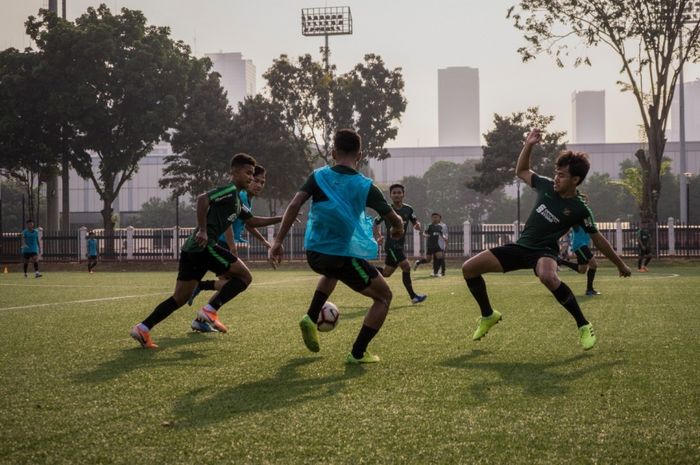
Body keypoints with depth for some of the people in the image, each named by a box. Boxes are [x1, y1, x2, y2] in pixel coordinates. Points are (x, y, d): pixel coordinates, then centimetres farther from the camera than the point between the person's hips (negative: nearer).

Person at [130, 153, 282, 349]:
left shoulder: (237, 200, 25)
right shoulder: (229, 190, -5)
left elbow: (253, 221, 35)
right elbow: (202, 199, -21)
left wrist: (280, 219, 31)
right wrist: (202, 230, -23)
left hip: (192, 249, 10)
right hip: (203, 246, -10)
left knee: (180, 298, 12)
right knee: (245, 276, -3)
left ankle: (143, 329, 7)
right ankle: (210, 310, -9)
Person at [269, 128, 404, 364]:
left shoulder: (319, 176, -1)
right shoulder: (365, 186, -8)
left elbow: (294, 206, -11)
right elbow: (395, 220, -2)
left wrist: (277, 242, -8)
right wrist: (397, 229, 22)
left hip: (315, 254, 5)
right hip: (345, 256, -5)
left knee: (333, 271, 41)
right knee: (384, 297, 14)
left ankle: (311, 318, 25)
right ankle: (357, 353, 7)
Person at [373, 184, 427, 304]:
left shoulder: (408, 209, 3)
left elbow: (415, 221, 9)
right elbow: (376, 223, 3)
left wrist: (417, 225, -15)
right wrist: (379, 237, -12)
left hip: (400, 245, 6)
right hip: (391, 245, -6)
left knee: (386, 273, 10)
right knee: (406, 267, -16)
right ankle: (413, 296, -8)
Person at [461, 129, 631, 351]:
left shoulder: (579, 209, -12)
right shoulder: (546, 185, -2)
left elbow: (597, 239, 0)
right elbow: (521, 171, 16)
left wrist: (620, 264, 5)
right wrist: (528, 146, 1)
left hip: (544, 251, -5)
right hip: (520, 246, 6)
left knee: (547, 276, -44)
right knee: (468, 268, -5)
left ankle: (584, 326, -25)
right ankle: (488, 315, 18)